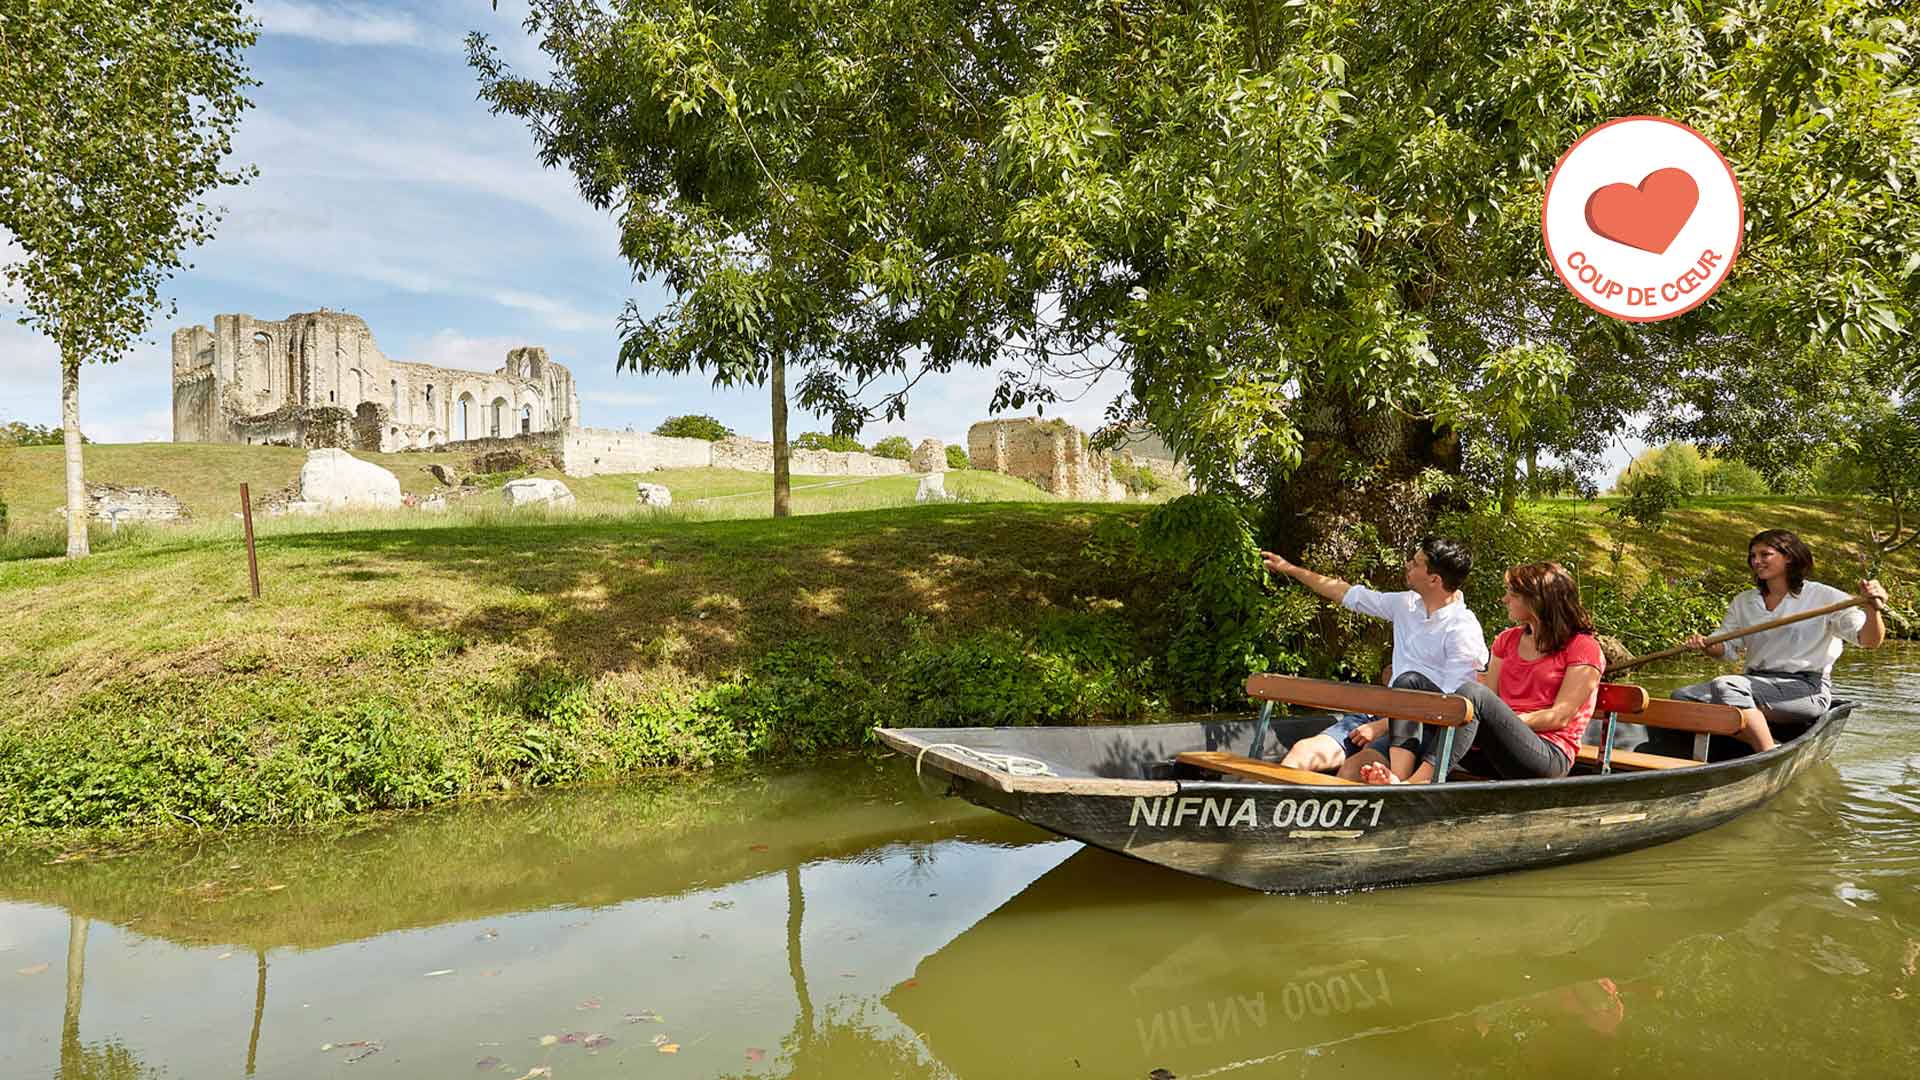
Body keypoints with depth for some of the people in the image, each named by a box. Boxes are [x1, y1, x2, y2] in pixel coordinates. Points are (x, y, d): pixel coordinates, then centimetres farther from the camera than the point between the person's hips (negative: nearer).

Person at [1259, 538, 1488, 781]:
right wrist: (1290, 569, 28)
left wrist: (1381, 726, -17)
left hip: (1424, 730, -7)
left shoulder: (1464, 630, -10)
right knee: (1304, 751, -15)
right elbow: (1348, 594, 23)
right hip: (1382, 715, 7)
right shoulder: (1407, 604, 11)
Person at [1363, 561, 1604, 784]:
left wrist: (1505, 723, -15)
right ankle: (1400, 775, -40)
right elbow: (1489, 699, 11)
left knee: (1471, 691, -33)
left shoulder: (1583, 648, 1)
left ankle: (1415, 782, -45)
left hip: (1550, 757, -6)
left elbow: (1560, 717, -7)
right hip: (1498, 753, 6)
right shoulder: (1507, 640, 21)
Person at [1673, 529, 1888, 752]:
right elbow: (1726, 647, 17)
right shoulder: (1743, 602, 16)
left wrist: (1873, 609, -30)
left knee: (1725, 686, -33)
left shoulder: (1823, 597, 0)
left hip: (1807, 689, -6)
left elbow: (1869, 641, -9)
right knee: (1683, 697, -17)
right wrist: (1705, 645, -7)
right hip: (1756, 682, 6)